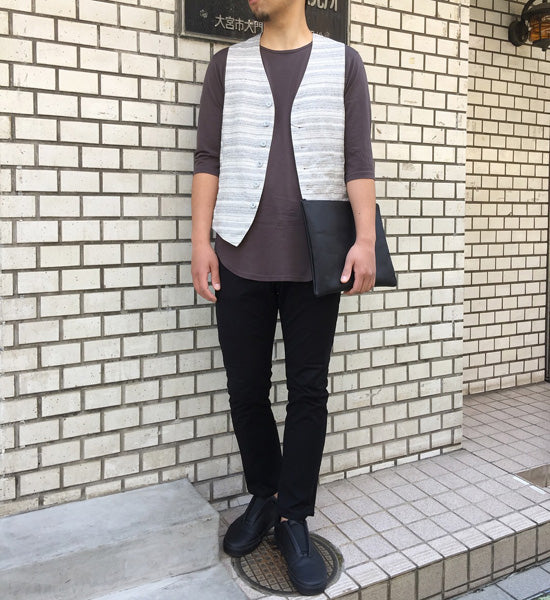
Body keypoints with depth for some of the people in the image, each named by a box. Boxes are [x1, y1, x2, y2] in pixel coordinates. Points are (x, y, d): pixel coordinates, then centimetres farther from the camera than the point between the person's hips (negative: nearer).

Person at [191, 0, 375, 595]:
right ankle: (264, 496, 27)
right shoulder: (228, 63, 14)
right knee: (245, 390, 6)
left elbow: (358, 159, 5)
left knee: (308, 390, 2)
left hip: (314, 257, -1)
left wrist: (365, 239, -6)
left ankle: (293, 518, 17)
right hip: (240, 255, 1)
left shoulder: (342, 61, 12)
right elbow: (208, 159, 8)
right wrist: (200, 241, -2)